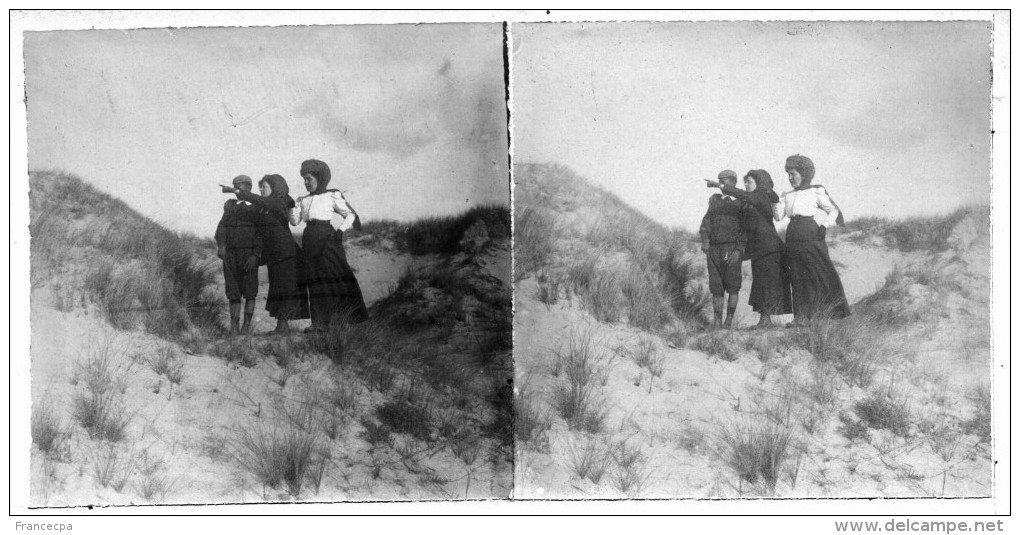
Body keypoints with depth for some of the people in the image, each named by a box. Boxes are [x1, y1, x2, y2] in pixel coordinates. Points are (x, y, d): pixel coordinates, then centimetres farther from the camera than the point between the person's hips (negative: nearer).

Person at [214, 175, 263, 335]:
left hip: (249, 255, -3)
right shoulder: (230, 205, 13)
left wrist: (255, 255, -15)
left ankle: (247, 326, 11)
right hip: (230, 254, 3)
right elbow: (222, 226, 3)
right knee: (233, 293, 3)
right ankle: (234, 328, 5)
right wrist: (220, 245, -14)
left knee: (249, 292, 2)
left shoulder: (258, 208, 2)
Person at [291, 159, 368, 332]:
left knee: (337, 276, -12)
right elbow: (295, 221, 10)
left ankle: (358, 319, -10)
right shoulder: (303, 200, 19)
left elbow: (351, 215, 6)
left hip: (327, 238, -5)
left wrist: (340, 230, -7)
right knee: (315, 281, -1)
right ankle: (319, 323, -4)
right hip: (309, 240, 5)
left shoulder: (332, 196, 6)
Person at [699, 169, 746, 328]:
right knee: (716, 286, 2)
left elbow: (746, 229, -1)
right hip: (714, 248, 3)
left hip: (732, 248, -3)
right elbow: (707, 220, 8)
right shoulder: (715, 199, 16)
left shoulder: (742, 203, 4)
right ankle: (716, 322, 4)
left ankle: (729, 320, 5)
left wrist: (739, 250, -13)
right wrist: (704, 239, -9)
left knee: (732, 286, -3)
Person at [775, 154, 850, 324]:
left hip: (812, 239, -5)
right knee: (798, 280, 3)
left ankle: (836, 315, -7)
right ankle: (801, 318, 4)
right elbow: (778, 216, 7)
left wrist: (824, 224, -18)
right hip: (793, 243, 5)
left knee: (822, 276, -8)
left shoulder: (816, 192, 3)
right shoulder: (787, 196, 18)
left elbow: (835, 211, -1)